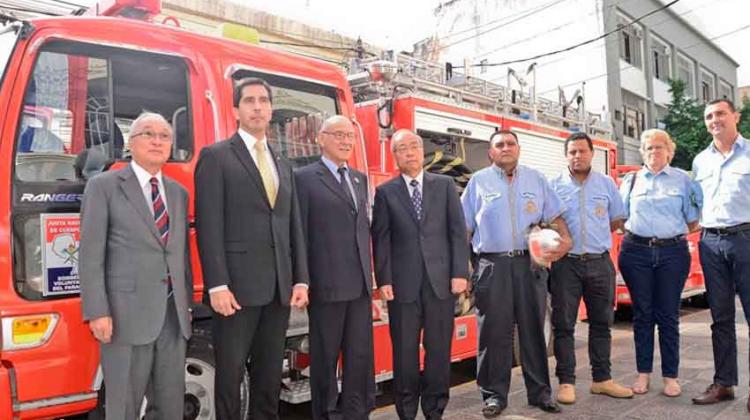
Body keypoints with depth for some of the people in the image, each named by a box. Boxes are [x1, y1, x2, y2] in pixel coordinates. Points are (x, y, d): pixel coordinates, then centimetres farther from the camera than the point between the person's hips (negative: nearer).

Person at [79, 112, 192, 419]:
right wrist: (97, 312, -13)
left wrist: (187, 303, 13)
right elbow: (91, 255, -6)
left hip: (173, 314, 5)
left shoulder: (178, 193, 16)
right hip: (127, 314, -5)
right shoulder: (103, 186, 0)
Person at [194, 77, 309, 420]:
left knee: (270, 375, 13)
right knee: (230, 374, 3)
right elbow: (208, 226, -9)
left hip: (279, 288, 6)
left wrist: (300, 280, 7)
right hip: (237, 285, -5)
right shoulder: (216, 157, 0)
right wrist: (217, 285, -16)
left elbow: (294, 228, 15)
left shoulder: (283, 166, 18)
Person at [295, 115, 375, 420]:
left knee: (361, 355, 10)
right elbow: (299, 234, -7)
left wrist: (369, 273, 14)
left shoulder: (360, 179, 16)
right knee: (325, 357, 6)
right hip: (327, 284, -6)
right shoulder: (305, 178, -3)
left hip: (360, 283, 6)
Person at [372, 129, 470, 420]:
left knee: (439, 349, 6)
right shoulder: (385, 192, 7)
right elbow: (381, 240, 2)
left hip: (441, 281, 1)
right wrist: (384, 281, -5)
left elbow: (457, 231, 5)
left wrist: (460, 273, -3)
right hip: (403, 284, -1)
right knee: (405, 351, 5)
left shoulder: (445, 185, 9)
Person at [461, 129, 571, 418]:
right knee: (494, 332, 1)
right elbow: (465, 228, 5)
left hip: (530, 264, 2)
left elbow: (555, 217, 10)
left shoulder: (536, 179, 13)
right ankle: (494, 394, 13)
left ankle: (539, 392, 18)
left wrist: (565, 240, -10)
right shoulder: (479, 181, 7)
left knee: (533, 329, 7)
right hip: (491, 266, -1)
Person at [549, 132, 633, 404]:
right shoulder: (554, 185, 2)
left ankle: (602, 379, 21)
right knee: (564, 324, -1)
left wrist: (595, 235, 4)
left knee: (602, 322, 10)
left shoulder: (606, 184, 8)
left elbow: (617, 221, 14)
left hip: (600, 262, 3)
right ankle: (566, 382, 6)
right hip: (566, 263, -2)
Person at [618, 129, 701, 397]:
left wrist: (674, 233, -1)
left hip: (672, 252, -1)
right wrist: (636, 230, 3)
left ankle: (670, 376, 12)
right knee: (642, 314, 5)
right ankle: (643, 373, 14)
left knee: (668, 315, 2)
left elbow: (693, 219, 7)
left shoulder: (682, 179, 8)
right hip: (636, 251, 1)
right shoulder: (631, 181, 12)